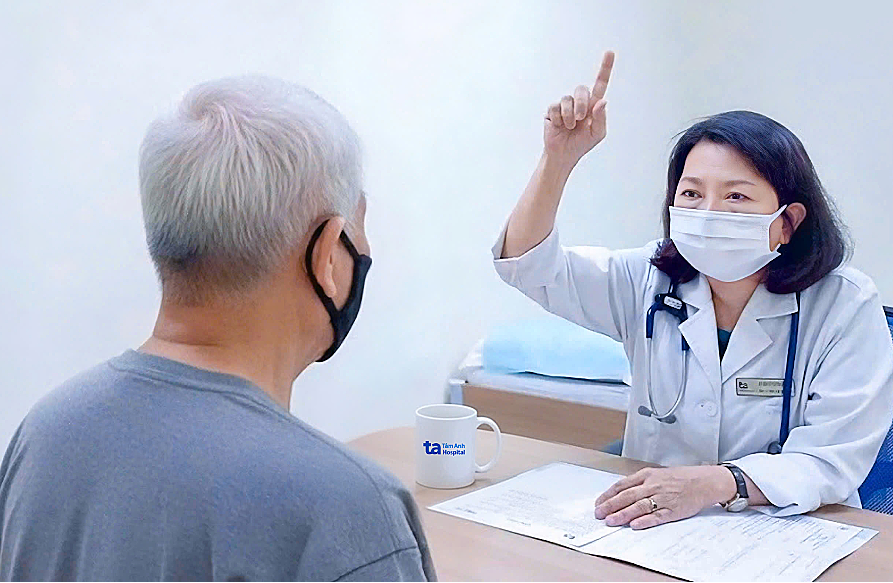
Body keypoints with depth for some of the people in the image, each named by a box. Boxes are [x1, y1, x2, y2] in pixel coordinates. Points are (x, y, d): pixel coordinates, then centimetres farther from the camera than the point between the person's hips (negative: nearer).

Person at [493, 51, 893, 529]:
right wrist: (559, 158, -19)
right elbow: (528, 263, -5)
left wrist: (716, 483, -32)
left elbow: (832, 461, -15)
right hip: (650, 522, 3)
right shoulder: (652, 282, 0)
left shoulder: (845, 306, -9)